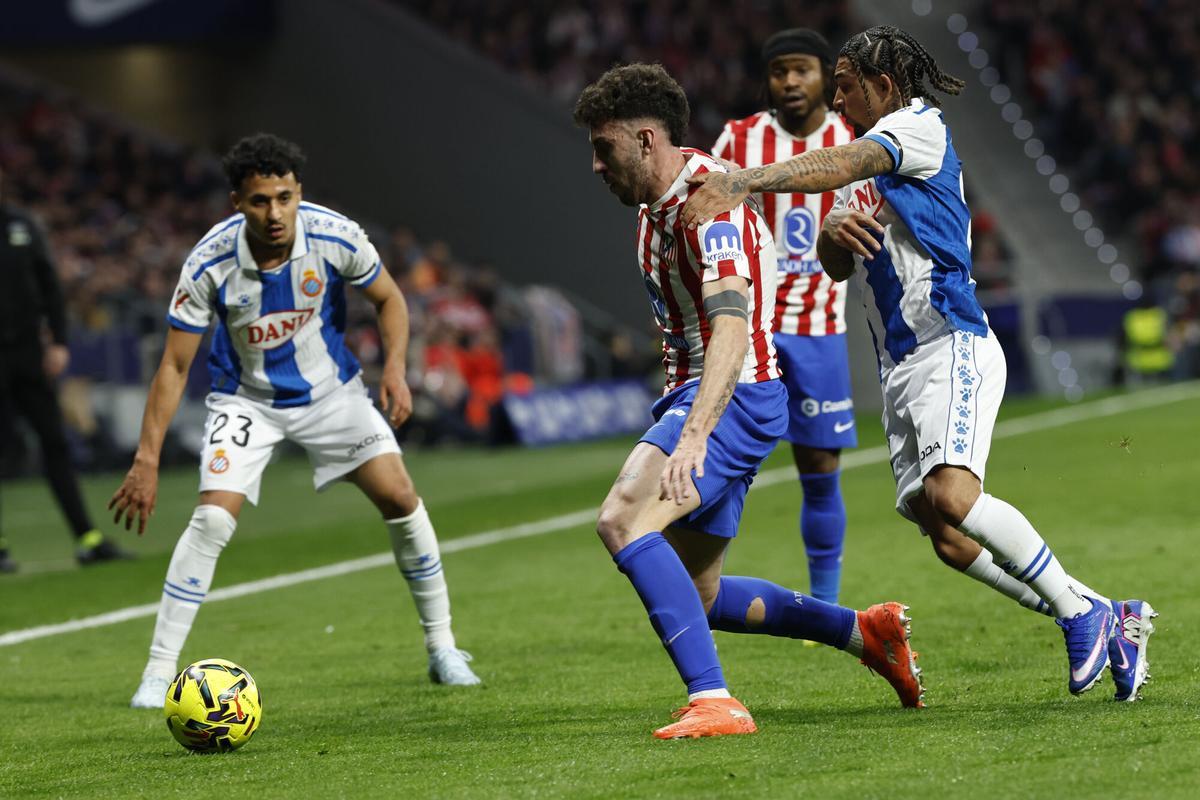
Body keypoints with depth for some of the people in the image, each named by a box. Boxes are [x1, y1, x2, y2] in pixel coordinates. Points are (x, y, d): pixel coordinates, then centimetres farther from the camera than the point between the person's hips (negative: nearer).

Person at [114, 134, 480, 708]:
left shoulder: (335, 236, -22)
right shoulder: (211, 263, -26)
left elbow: (388, 299, -2)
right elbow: (174, 366, -18)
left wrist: (396, 368, -19)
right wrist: (147, 460, -22)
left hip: (330, 388, 2)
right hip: (246, 399, -2)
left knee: (400, 499, -8)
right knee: (212, 518, -20)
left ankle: (442, 649, 10)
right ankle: (158, 675, -12)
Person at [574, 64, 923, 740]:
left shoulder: (708, 202, -19)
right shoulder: (655, 206, 13)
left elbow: (732, 327, -32)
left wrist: (693, 434, -41)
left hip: (735, 396, -10)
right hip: (693, 397, 10)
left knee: (623, 520, -29)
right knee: (695, 599, 14)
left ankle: (714, 702, -33)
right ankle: (864, 631, 26)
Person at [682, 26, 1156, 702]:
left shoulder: (920, 126, -5)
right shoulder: (868, 165, 23)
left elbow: (841, 164, -23)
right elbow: (835, 265, 19)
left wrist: (743, 184, -36)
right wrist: (837, 235, -6)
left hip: (952, 345, -9)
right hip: (901, 365, 9)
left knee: (952, 495, -28)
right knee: (948, 540, 0)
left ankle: (1080, 612, -12)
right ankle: (1107, 619, 11)